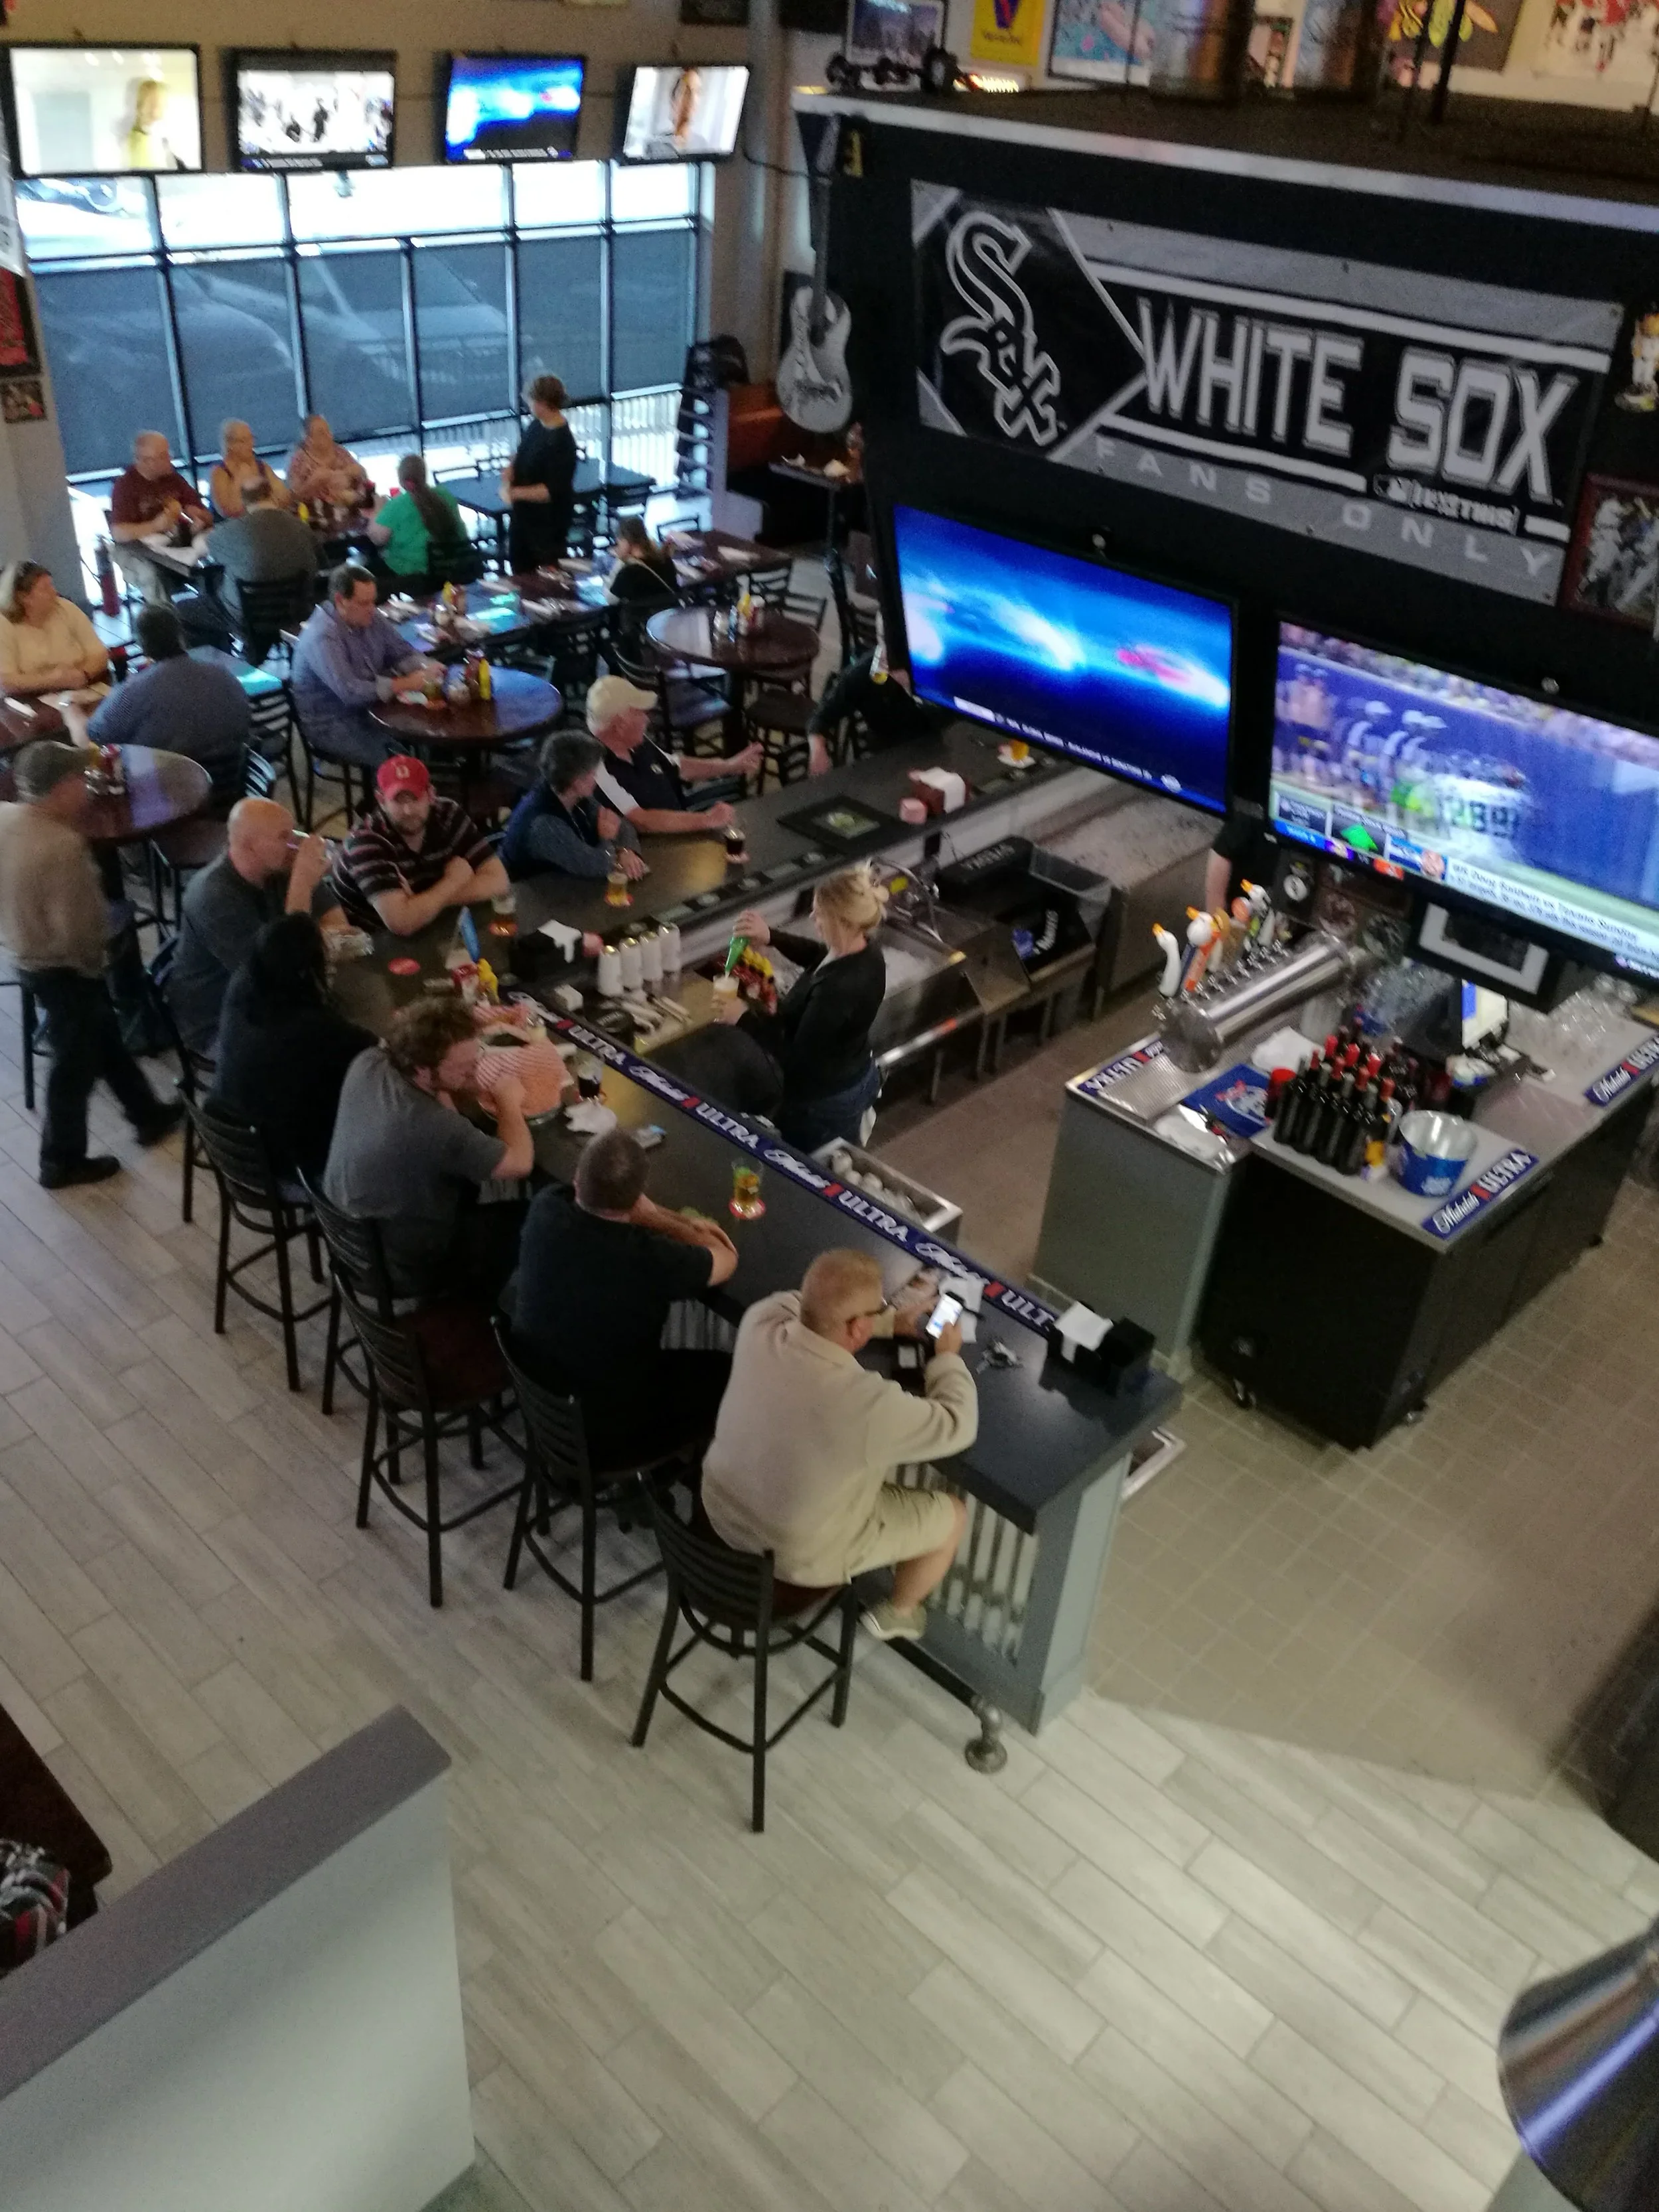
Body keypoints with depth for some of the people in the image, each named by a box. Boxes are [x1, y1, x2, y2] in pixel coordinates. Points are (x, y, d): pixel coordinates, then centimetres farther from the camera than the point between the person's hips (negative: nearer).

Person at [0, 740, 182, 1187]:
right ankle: (61, 1161, 26)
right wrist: (95, 958, -9)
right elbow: (76, 926, -28)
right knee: (77, 1060, 10)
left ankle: (148, 1114, 42)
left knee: (104, 1035, 25)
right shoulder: (63, 845, -32)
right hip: (61, 966, -9)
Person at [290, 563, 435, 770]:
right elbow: (351, 692, -33)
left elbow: (402, 652, 7)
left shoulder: (371, 618, -2)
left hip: (371, 707, 7)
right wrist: (406, 684, -26)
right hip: (331, 723, -7)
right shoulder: (322, 637, -26)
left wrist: (423, 671, -16)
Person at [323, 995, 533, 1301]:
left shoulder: (367, 1064, -16)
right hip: (404, 1269, -7)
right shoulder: (431, 1128, -38)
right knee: (523, 1218, 8)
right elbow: (520, 1164, -22)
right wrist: (508, 1102, -8)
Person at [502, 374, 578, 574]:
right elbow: (520, 455, 12)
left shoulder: (561, 444, -28)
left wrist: (515, 493, -26)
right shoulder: (537, 425, -3)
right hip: (523, 511, 9)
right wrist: (509, 472, -9)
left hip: (549, 520, -9)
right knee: (519, 565, 26)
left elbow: (552, 491, -29)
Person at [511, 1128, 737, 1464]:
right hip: (609, 1436, -5)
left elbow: (606, 1198, 4)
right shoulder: (653, 1259, -33)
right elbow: (727, 1260, -11)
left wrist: (685, 1225, 4)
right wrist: (660, 1220, -5)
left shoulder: (546, 1209, -19)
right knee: (730, 1374, 16)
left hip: (535, 1401, 6)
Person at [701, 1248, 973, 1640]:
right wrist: (948, 1355, -2)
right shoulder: (867, 1403, -38)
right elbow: (956, 1426, -19)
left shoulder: (760, 1322, -23)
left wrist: (892, 1322, 2)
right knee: (952, 1516, 15)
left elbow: (804, 1305, 3)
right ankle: (897, 1614, 40)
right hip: (799, 1557, -6)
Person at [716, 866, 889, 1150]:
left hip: (824, 1102, -9)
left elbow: (796, 1059, -29)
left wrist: (744, 1017, -19)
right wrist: (772, 936, -1)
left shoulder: (839, 989, -37)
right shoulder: (865, 952, -10)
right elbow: (818, 956, 13)